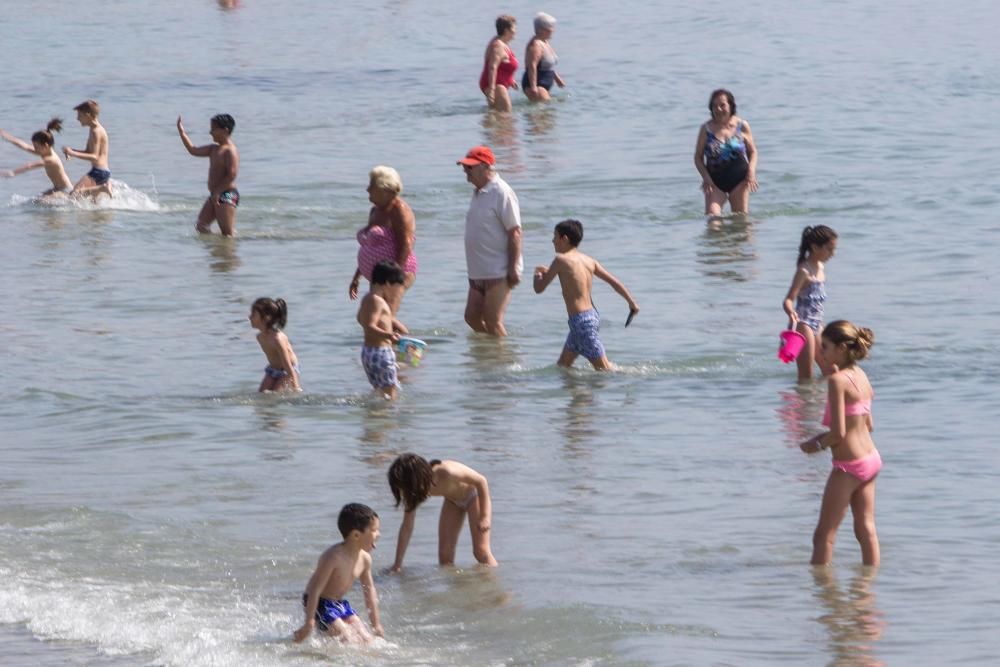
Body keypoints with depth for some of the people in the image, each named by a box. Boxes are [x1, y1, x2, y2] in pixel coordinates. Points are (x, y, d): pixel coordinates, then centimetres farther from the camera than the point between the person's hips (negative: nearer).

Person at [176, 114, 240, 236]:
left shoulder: (231, 151, -14)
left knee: (228, 233, -8)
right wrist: (182, 133, 15)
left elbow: (232, 174, -23)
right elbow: (194, 151, 19)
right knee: (201, 226, 10)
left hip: (226, 195, -10)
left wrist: (217, 192, -22)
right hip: (215, 195, 10)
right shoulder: (214, 148, 14)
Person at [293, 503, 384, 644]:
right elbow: (315, 589, -28)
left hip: (340, 604, 8)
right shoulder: (334, 557, -27)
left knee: (367, 641, 2)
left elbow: (369, 590, 11)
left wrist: (376, 624, 16)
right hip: (321, 604, -8)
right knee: (350, 643, -16)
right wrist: (309, 624, -29)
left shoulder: (364, 558, -3)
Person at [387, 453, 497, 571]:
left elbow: (481, 481, -27)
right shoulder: (412, 491, -22)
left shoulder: (446, 473, -40)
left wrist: (484, 516, -23)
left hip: (474, 495, -5)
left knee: (481, 551, -15)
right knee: (444, 554, -4)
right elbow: (407, 526, -13)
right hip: (453, 502, 5)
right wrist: (398, 563, -14)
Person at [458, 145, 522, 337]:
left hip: (498, 271, -9)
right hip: (479, 272, 9)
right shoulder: (479, 193, 13)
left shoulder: (502, 193, -14)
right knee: (472, 317, 9)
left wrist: (513, 268, -19)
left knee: (492, 321, -7)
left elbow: (514, 232, -17)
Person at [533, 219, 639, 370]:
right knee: (562, 365, 17)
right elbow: (614, 282, 9)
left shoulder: (561, 260, -10)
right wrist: (631, 302, 20)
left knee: (605, 370, -5)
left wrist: (538, 274, 16)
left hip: (581, 320, -8)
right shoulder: (589, 261, 8)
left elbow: (539, 288, -6)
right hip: (592, 315, 8)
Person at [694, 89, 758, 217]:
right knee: (712, 215, -18)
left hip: (739, 179, 1)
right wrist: (706, 177, -10)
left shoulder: (742, 126, 2)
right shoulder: (706, 129, -1)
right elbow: (698, 157, 4)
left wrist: (751, 172, -7)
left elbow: (753, 151, 10)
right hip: (715, 181, -1)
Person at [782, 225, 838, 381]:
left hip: (816, 325, 9)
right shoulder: (804, 271, -17)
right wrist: (791, 313, -45)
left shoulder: (821, 267, 9)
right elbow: (789, 299, -24)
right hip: (803, 325, -9)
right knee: (806, 376, -6)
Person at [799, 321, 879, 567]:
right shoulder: (860, 376, 6)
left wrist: (817, 444, -3)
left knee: (824, 535, 0)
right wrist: (826, 439, 12)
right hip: (872, 459, 8)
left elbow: (839, 432, -22)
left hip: (848, 465, -8)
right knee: (866, 530, 12)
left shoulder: (837, 380, -19)